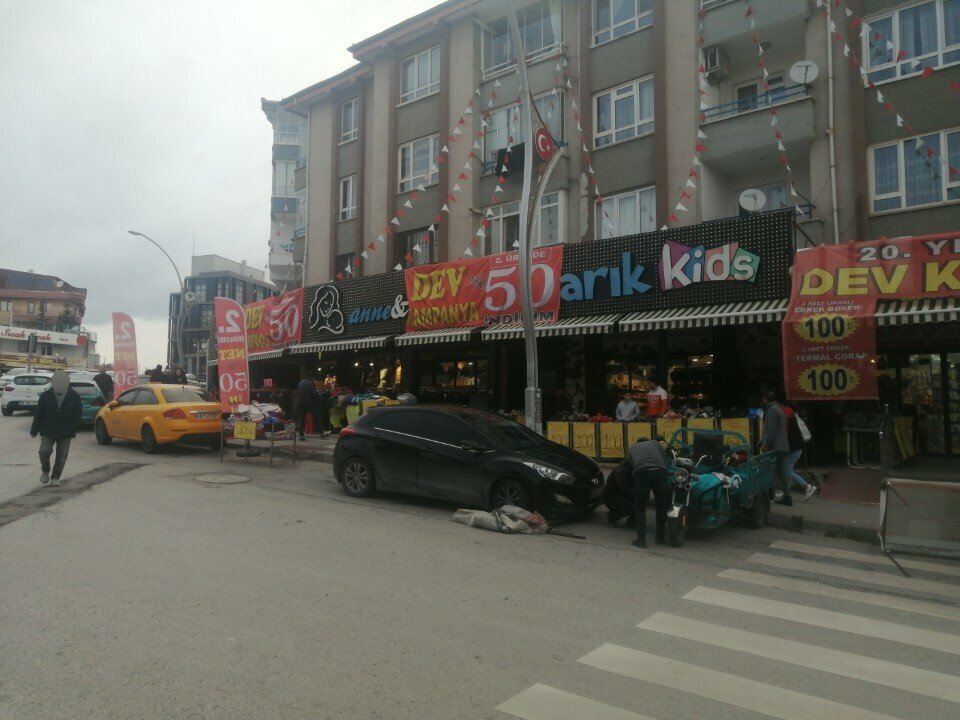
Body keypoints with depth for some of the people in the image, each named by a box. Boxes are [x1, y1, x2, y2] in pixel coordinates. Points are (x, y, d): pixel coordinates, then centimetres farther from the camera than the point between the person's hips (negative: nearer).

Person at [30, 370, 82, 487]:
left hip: (65, 433, 0)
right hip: (47, 431, 0)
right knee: (44, 451, -13)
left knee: (61, 456, 4)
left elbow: (77, 415, 0)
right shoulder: (45, 396, -4)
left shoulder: (75, 397, -5)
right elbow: (38, 414, 2)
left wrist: (72, 430, -5)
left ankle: (55, 477, 19)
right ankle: (45, 471, 14)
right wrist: (34, 431, 4)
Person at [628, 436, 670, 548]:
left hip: (641, 473, -1)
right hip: (660, 471, 1)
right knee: (661, 507, 16)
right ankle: (661, 538, 25)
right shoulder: (655, 443, 34)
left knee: (640, 508, 11)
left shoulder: (632, 447, 35)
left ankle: (641, 539, 7)